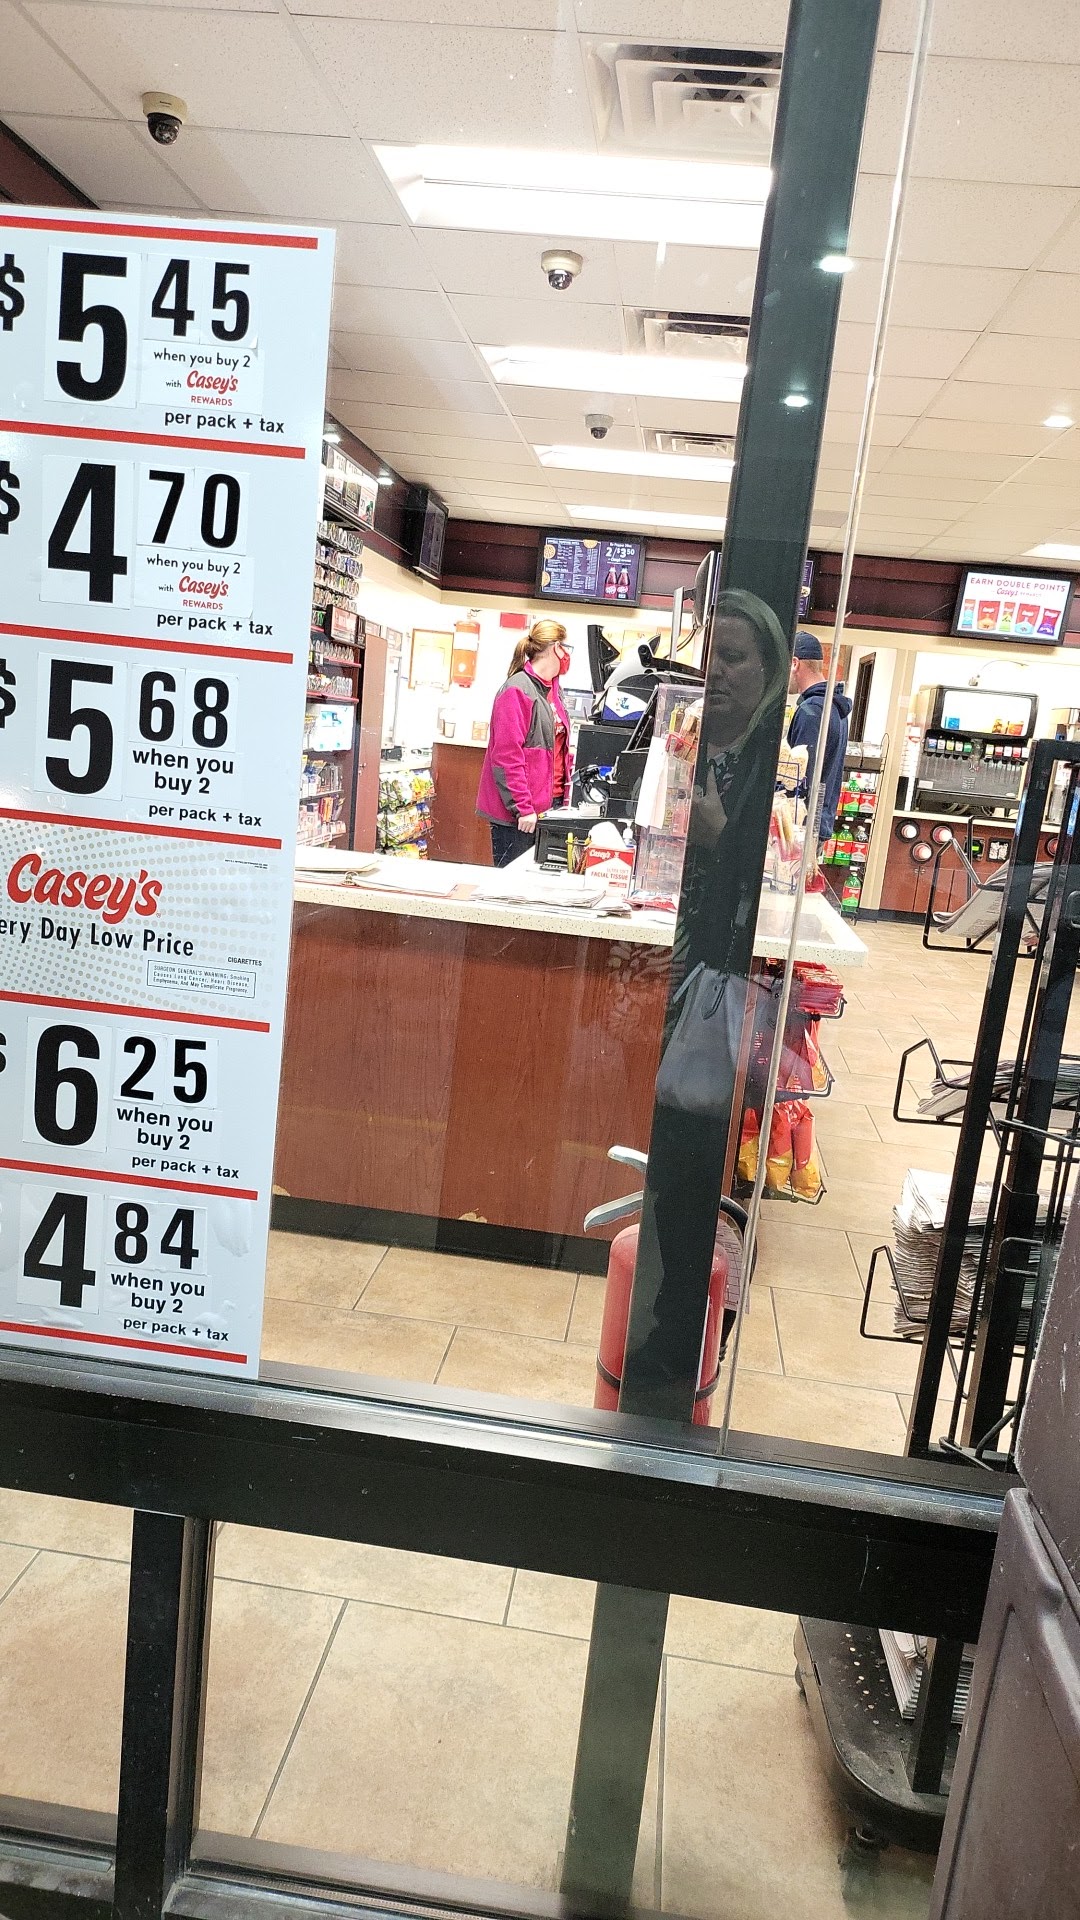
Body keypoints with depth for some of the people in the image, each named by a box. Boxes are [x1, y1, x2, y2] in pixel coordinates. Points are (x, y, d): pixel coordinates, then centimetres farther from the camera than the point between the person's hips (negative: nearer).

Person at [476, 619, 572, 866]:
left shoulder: (551, 690, 17)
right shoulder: (517, 690, -12)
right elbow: (507, 756, -18)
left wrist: (564, 797, 14)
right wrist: (523, 808, -20)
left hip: (550, 806, 9)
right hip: (516, 816, -9)